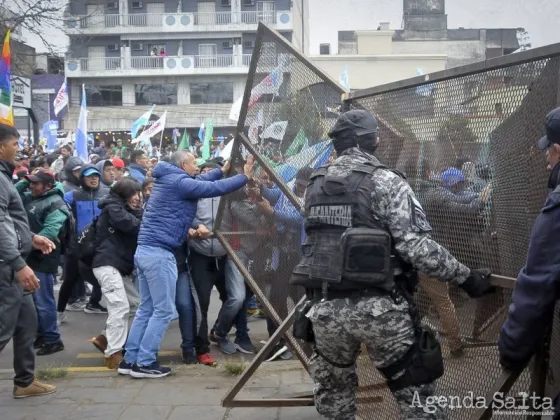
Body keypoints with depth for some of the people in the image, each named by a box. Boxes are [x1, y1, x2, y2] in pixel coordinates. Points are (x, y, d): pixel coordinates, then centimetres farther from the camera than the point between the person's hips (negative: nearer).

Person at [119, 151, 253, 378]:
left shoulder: (169, 180, 18)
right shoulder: (178, 181, -10)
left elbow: (199, 182, 33)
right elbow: (215, 188, -12)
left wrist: (223, 170, 35)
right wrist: (245, 177, -3)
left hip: (145, 250, 10)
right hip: (159, 253, -10)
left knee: (146, 308, 13)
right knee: (163, 310, -3)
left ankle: (130, 360, 16)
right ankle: (144, 363, 0)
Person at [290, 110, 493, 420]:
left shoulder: (315, 185, 9)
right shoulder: (386, 182, -7)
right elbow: (417, 247, -13)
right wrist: (466, 277, -4)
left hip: (325, 307, 5)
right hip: (379, 309, -5)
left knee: (333, 391, 21)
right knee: (416, 395, 8)